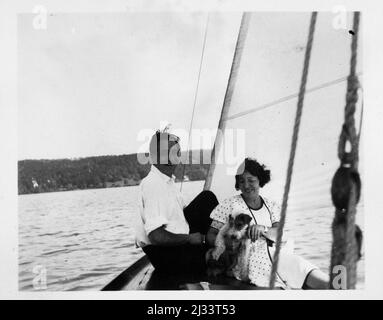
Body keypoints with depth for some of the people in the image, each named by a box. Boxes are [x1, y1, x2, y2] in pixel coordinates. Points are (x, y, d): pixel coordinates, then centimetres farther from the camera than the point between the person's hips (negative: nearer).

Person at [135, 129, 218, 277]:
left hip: (180, 238, 10)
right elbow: (156, 236, -31)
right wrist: (189, 239, -18)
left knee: (207, 198, 5)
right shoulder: (153, 185, -25)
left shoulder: (168, 180, 6)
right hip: (163, 253, -10)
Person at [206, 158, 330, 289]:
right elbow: (211, 235, 3)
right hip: (248, 260, -4)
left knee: (324, 283, -14)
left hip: (272, 254, 4)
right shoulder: (230, 204, 5)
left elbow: (278, 233, 2)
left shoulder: (270, 206, 17)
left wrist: (262, 229, -20)